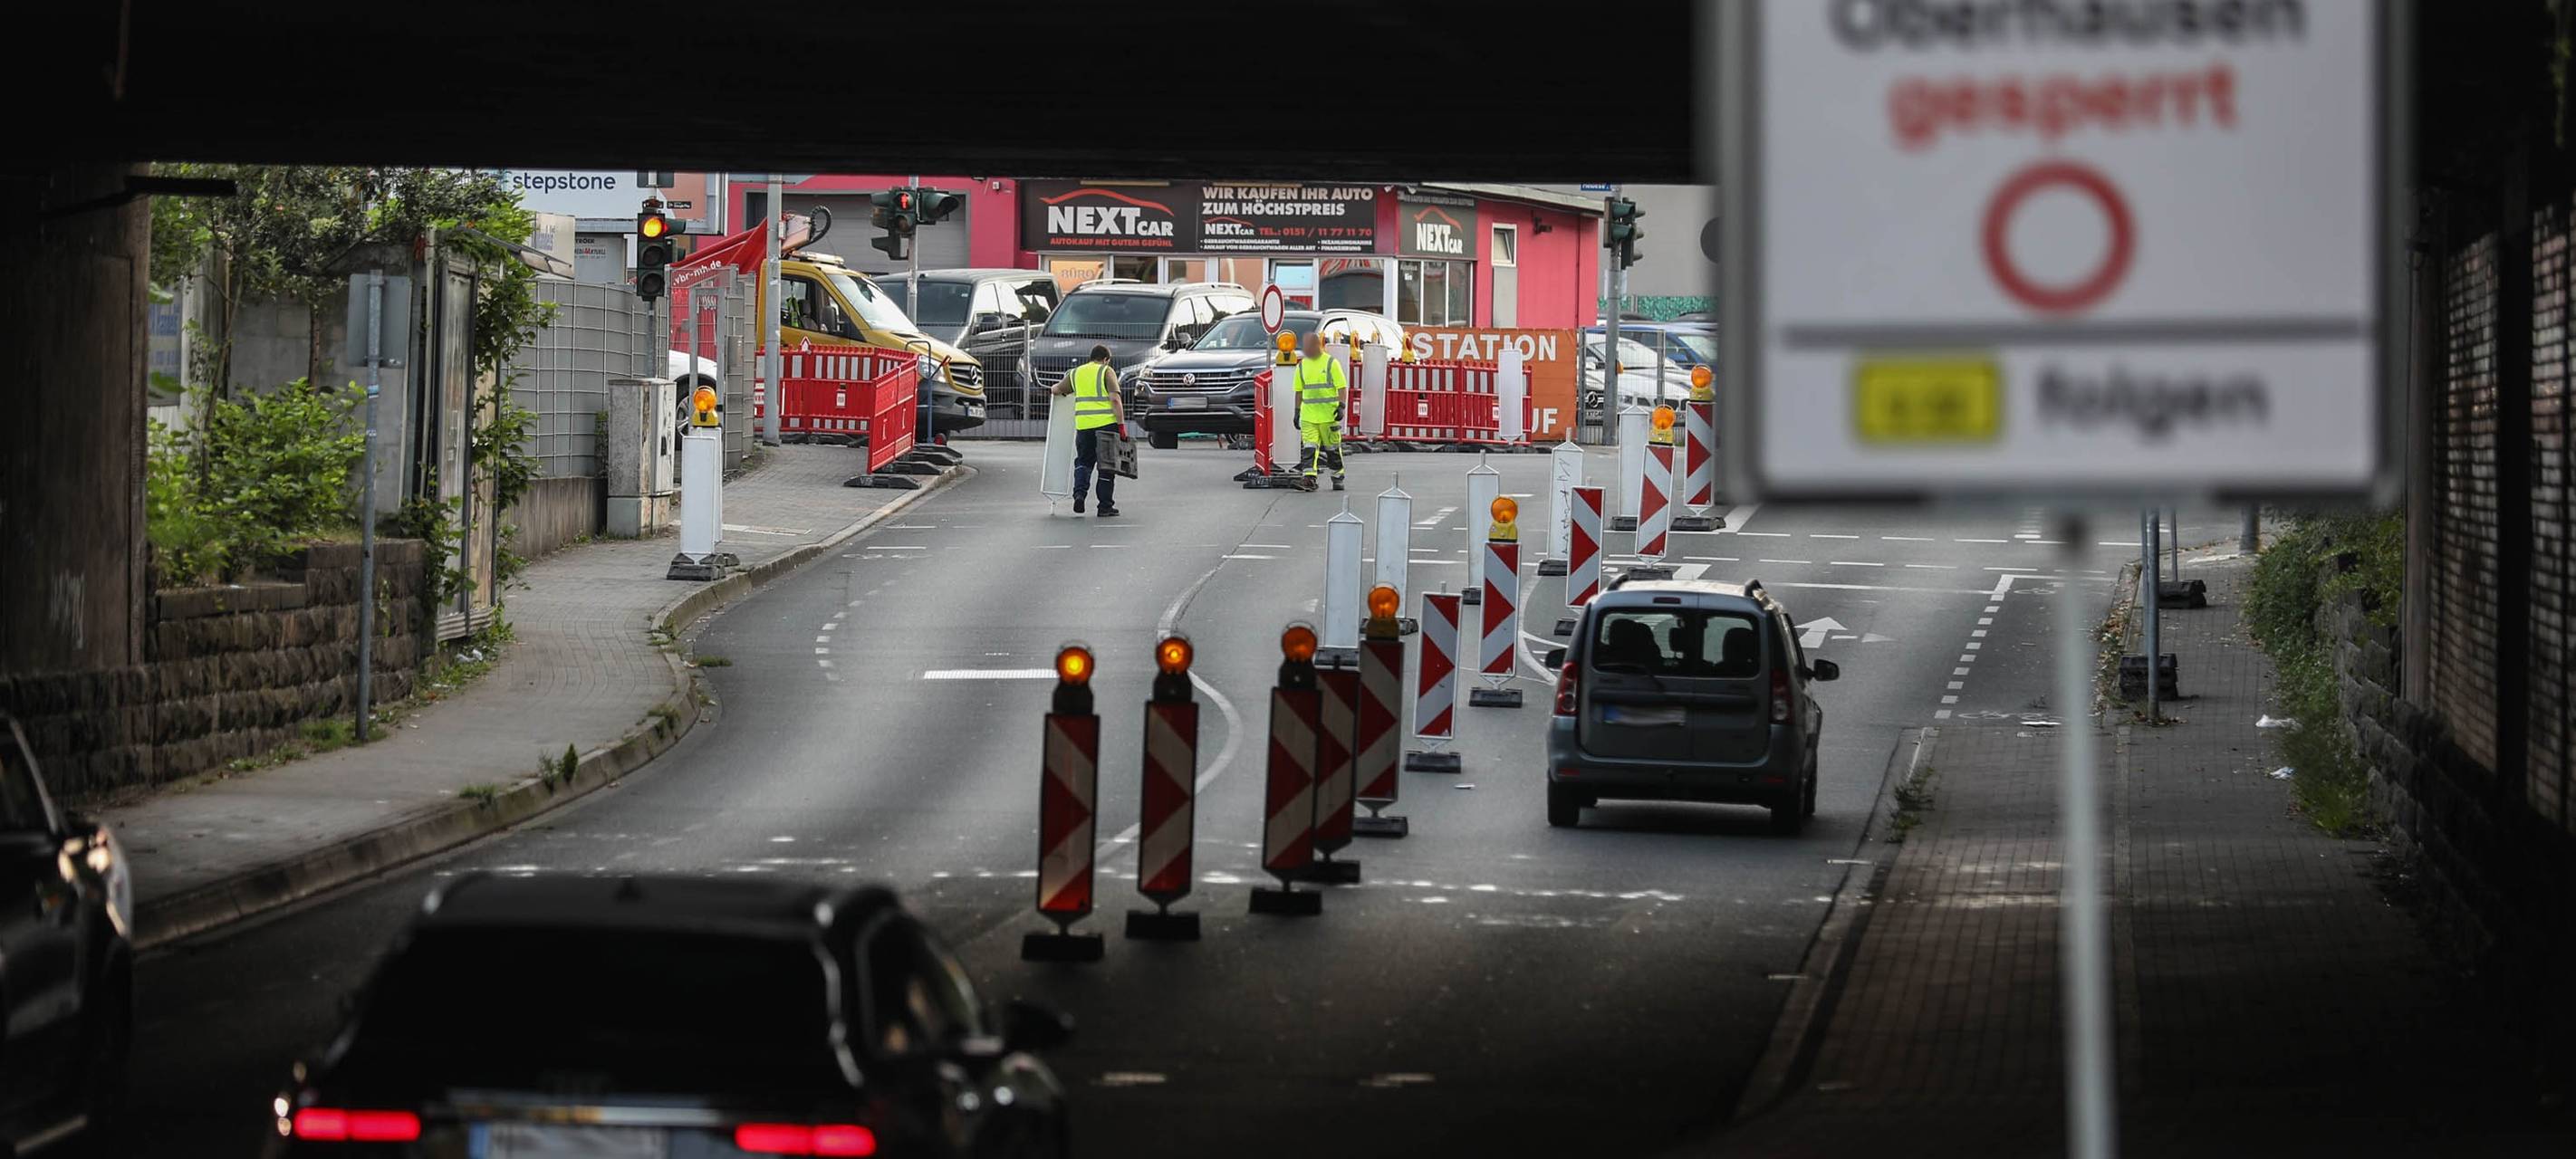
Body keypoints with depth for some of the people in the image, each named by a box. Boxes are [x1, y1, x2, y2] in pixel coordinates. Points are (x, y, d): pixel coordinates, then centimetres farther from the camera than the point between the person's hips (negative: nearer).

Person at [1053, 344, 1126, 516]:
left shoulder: (1076, 373, 12)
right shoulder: (1106, 372, -1)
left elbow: (1056, 390, 24)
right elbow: (1115, 400, -11)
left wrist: (1059, 389, 48)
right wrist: (1121, 425, -10)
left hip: (1084, 425, 3)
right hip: (1106, 424, -3)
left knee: (1083, 461, 18)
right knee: (1106, 466, 5)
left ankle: (1079, 492, -5)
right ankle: (1105, 506, 7)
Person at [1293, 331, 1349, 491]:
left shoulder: (1331, 363, -4)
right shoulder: (1302, 366, 10)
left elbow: (1342, 387, -5)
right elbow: (1299, 391, 18)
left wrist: (1341, 406, -16)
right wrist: (1297, 411, 14)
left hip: (1328, 414, -3)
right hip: (1308, 416, 3)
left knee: (1333, 448, 7)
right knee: (1309, 447, -9)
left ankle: (1337, 478, 20)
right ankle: (1309, 479, -14)